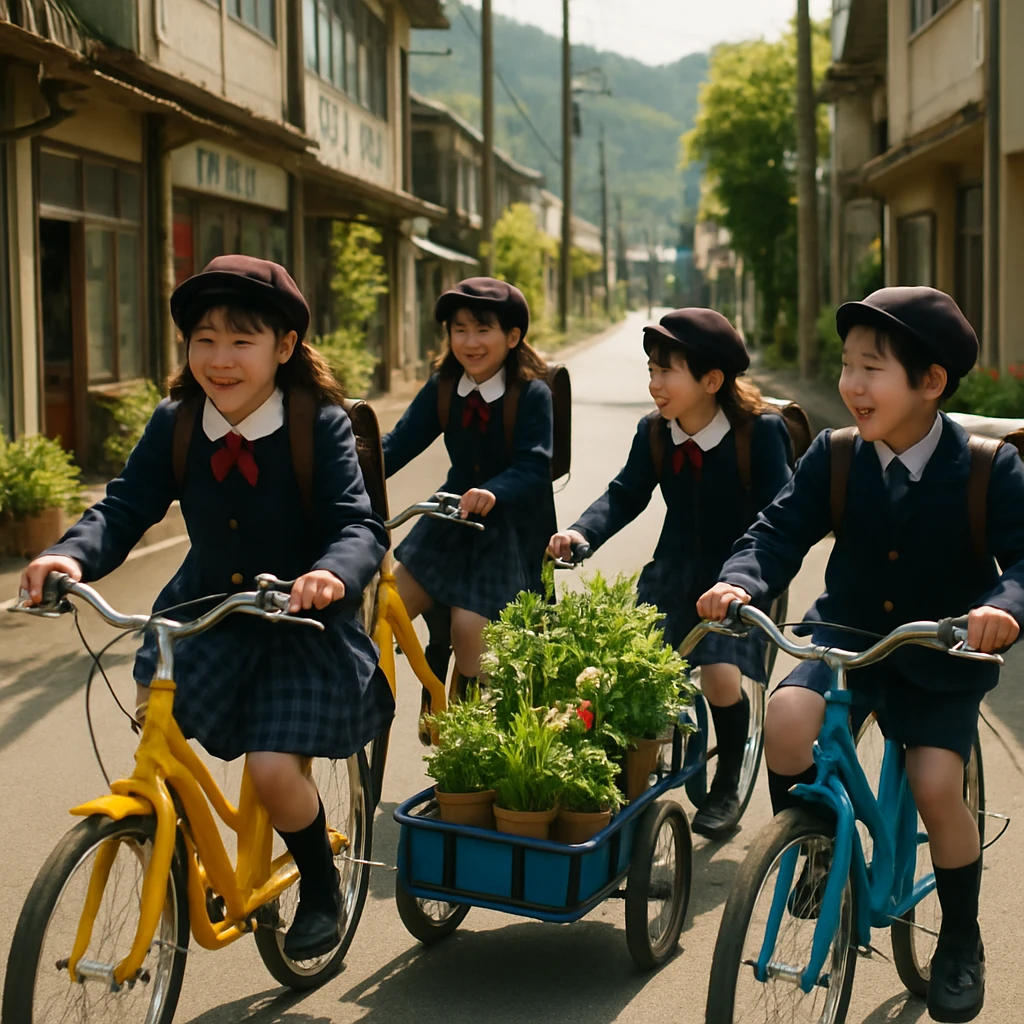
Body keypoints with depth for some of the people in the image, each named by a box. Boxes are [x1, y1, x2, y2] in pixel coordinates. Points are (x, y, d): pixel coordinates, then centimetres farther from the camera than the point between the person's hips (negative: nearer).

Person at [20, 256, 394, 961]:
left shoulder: (321, 426, -16)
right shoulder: (175, 424, -5)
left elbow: (361, 526, -22)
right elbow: (125, 509, -10)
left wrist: (333, 573, -46)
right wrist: (71, 556, -31)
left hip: (301, 619, -4)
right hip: (205, 610, 4)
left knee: (274, 769, -18)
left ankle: (323, 889, 14)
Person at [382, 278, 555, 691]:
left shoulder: (532, 394, -18)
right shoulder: (442, 388, -3)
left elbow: (534, 467, -26)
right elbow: (400, 443, -7)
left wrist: (493, 493, -47)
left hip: (511, 526, -5)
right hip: (451, 517, 6)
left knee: (470, 629, -16)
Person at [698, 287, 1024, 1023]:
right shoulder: (833, 457, -8)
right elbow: (781, 532, -10)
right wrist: (740, 583, -31)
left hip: (941, 657, -2)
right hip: (848, 635, 2)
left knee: (937, 783, -16)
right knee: (787, 719, -26)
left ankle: (961, 942, 12)